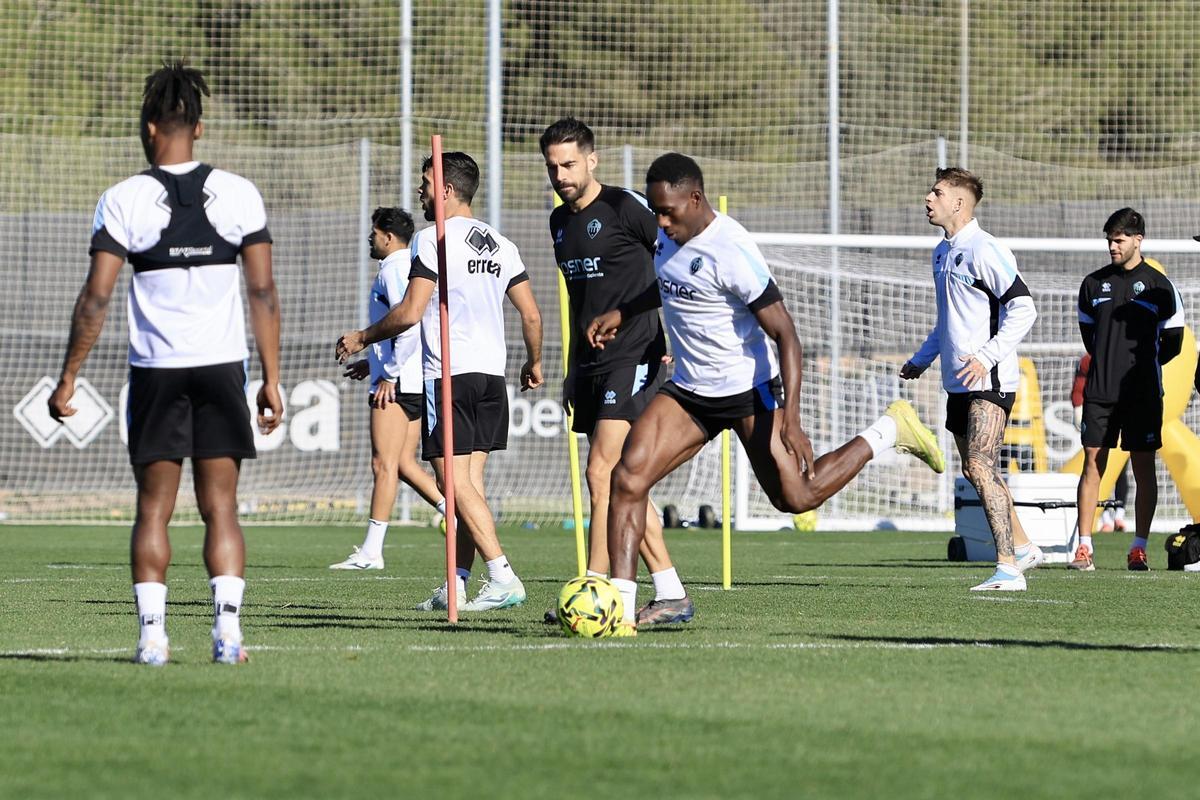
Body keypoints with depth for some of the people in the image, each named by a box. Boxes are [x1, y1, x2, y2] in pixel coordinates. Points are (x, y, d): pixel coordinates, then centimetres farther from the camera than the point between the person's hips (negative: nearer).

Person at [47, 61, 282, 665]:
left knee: (153, 508, 7)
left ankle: (151, 632, 0)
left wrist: (68, 381, -1)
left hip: (155, 367, -1)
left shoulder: (124, 200, -5)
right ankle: (227, 626, -8)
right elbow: (263, 292, 0)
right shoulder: (238, 194, 0)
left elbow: (96, 299, -7)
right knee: (220, 507, 4)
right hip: (222, 365, 1)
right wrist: (271, 380, 5)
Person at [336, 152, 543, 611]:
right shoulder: (500, 245, 14)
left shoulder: (434, 238, -8)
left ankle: (503, 578, -19)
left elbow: (410, 313, -13)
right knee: (471, 480, 9)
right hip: (492, 375, 8)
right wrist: (534, 363, 29)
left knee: (455, 482, -9)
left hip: (449, 374, -8)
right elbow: (531, 314, 13)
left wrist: (362, 338, 1)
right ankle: (457, 585, 8)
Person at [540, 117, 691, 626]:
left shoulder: (626, 207, -9)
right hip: (591, 367, 9)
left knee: (603, 475, -15)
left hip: (636, 360, -9)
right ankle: (671, 595, 12)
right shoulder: (560, 221, 15)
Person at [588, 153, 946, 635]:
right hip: (688, 391, 7)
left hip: (749, 391, -7)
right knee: (627, 477, -13)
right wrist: (621, 313, 13)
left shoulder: (729, 251, -25)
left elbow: (784, 333, -24)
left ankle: (888, 432, 26)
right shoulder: (668, 234, -1)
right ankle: (619, 608, -12)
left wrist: (791, 421, -29)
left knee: (796, 498, 3)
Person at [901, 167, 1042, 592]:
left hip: (989, 381, -10)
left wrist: (987, 357, -23)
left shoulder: (985, 250, -13)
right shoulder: (942, 253, 16)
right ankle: (1022, 547, 28)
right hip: (958, 382, 10)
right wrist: (921, 359, 30)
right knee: (975, 471, 14)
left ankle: (1008, 569, -19)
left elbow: (1023, 308, -17)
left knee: (981, 468, -17)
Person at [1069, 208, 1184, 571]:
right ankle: (1084, 548, -2)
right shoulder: (1093, 284, 8)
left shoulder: (1159, 286, -1)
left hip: (1143, 392, -2)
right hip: (1100, 391, 2)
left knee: (1143, 466, -1)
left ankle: (1139, 549, 3)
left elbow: (1173, 341, 5)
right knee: (1093, 463, -2)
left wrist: (1142, 365, 10)